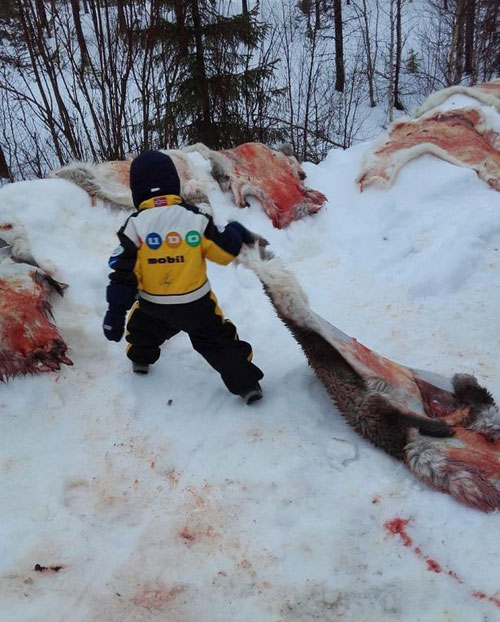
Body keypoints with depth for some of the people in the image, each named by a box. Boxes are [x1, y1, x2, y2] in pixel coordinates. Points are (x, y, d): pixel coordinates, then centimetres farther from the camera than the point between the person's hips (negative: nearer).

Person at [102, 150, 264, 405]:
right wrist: (235, 233, 15)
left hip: (154, 307, 1)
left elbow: (124, 273, -14)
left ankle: (140, 360, 52)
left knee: (141, 327, 31)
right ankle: (246, 383, 8)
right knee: (220, 341, 12)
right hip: (197, 304, 0)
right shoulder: (196, 218, -14)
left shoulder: (135, 226, -14)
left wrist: (115, 312, -8)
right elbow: (226, 252, -7)